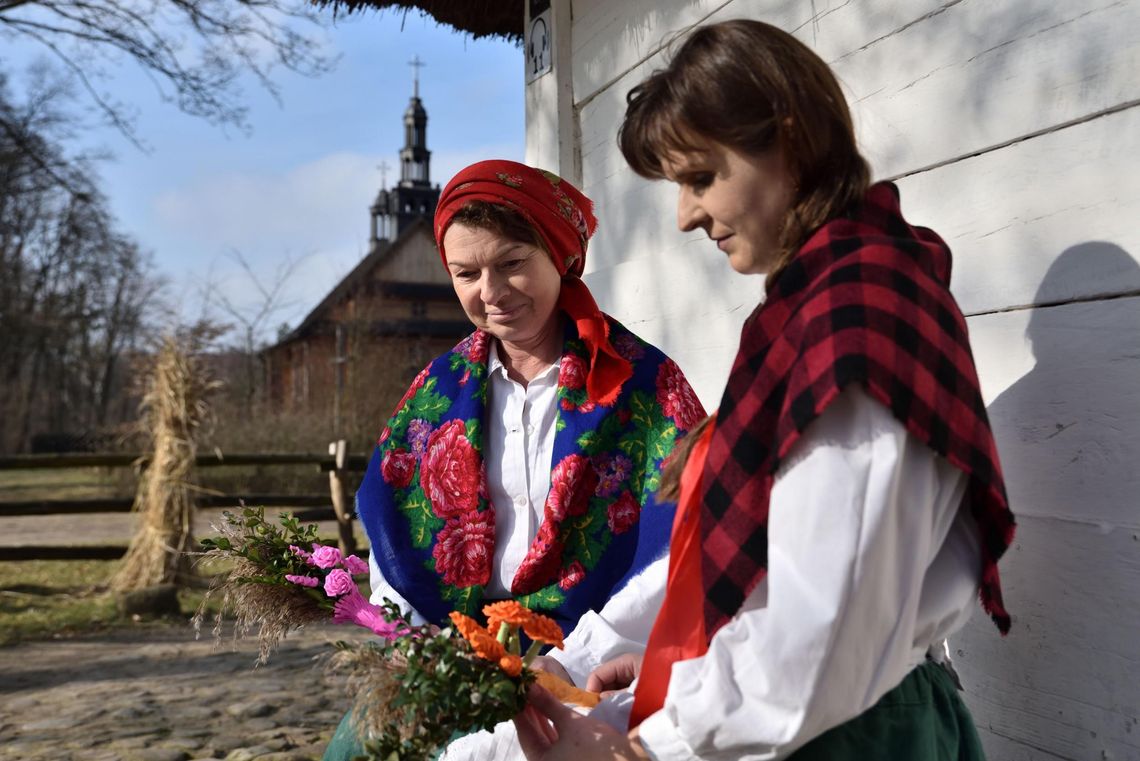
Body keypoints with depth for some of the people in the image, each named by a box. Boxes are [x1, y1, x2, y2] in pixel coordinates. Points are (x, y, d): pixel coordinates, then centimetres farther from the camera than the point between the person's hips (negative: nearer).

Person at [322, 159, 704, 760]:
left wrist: (574, 663, -19)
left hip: (592, 661, -4)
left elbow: (679, 554, -13)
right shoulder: (439, 389, 6)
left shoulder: (643, 383, -7)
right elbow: (391, 534, 9)